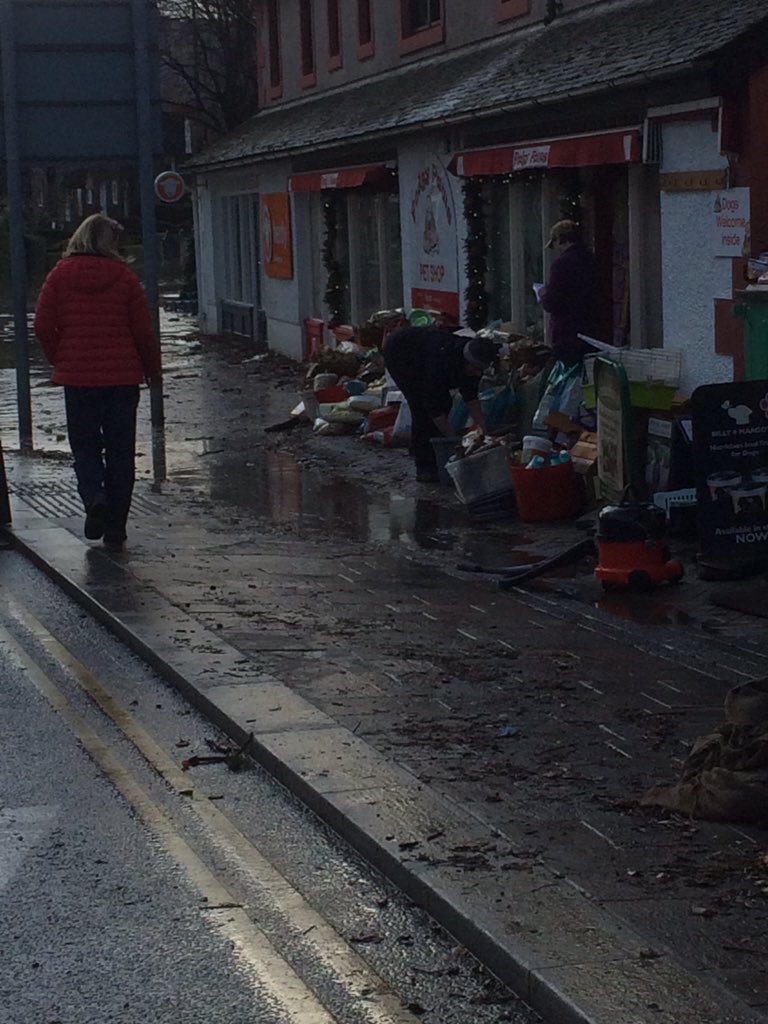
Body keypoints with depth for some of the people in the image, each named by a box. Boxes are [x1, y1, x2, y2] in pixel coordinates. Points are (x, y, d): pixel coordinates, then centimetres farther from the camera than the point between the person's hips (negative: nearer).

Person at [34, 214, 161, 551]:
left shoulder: (60, 275, -2)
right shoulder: (124, 276, -5)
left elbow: (43, 325, -3)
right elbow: (143, 330, -3)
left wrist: (59, 360, 12)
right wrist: (152, 370, 10)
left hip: (77, 376, 0)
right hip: (122, 376, 0)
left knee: (85, 446, 14)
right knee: (120, 451, 8)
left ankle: (94, 498, -15)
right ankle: (115, 530, 9)